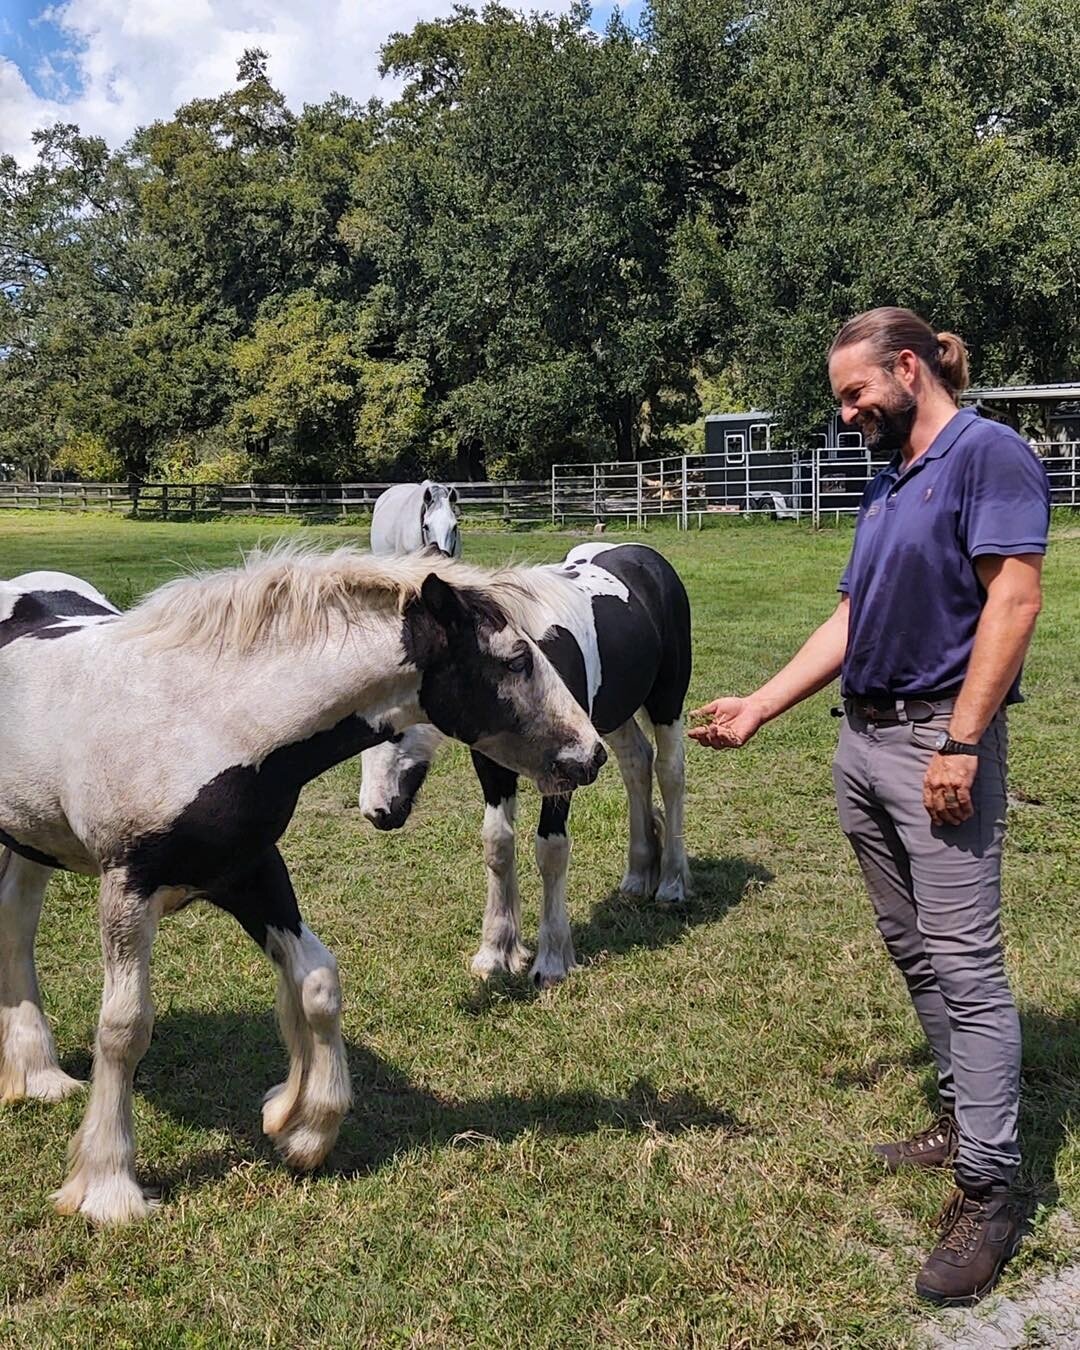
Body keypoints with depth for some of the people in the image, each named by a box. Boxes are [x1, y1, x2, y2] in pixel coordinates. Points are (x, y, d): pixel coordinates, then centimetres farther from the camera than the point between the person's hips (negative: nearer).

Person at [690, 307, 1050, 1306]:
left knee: (963, 964, -6)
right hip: (861, 742, 9)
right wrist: (757, 707, 11)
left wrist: (960, 744, -23)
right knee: (913, 953, 15)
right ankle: (965, 1120, 30)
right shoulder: (888, 481, 16)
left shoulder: (988, 455, -8)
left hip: (937, 744, -9)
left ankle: (987, 1192, 2)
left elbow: (1013, 599, -18)